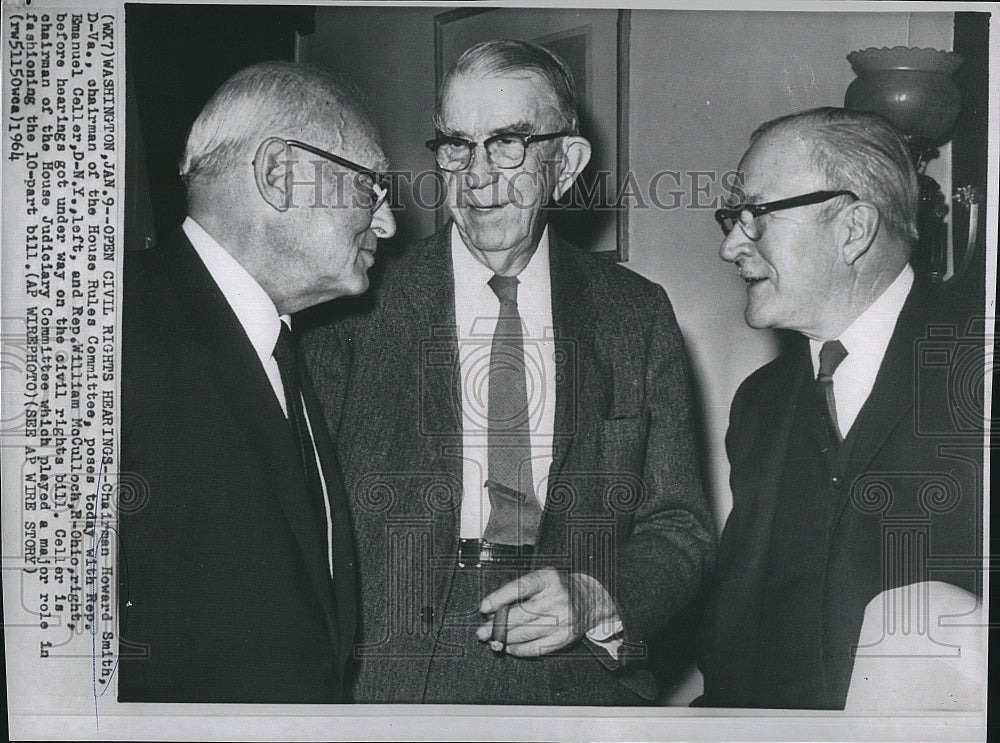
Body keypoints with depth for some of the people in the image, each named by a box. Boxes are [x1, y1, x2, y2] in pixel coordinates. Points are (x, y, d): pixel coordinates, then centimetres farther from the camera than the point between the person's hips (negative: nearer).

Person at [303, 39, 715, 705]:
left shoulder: (637, 316, 1)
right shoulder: (358, 310, -3)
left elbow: (682, 528, 3)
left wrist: (594, 597, -14)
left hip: (587, 678, 1)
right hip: (399, 684, -1)